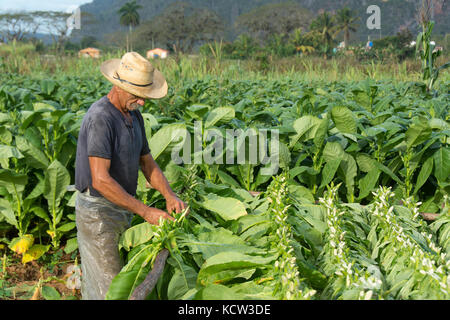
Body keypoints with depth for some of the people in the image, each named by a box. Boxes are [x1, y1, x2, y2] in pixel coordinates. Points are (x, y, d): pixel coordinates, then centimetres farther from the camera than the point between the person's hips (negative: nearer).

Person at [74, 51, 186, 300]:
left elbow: (147, 163, 15)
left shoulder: (134, 116, 8)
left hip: (121, 211, 9)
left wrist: (169, 195, -3)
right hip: (97, 212, -9)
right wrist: (145, 212, -26)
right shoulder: (100, 118, -22)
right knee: (108, 289, -6)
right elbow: (100, 180, -27)